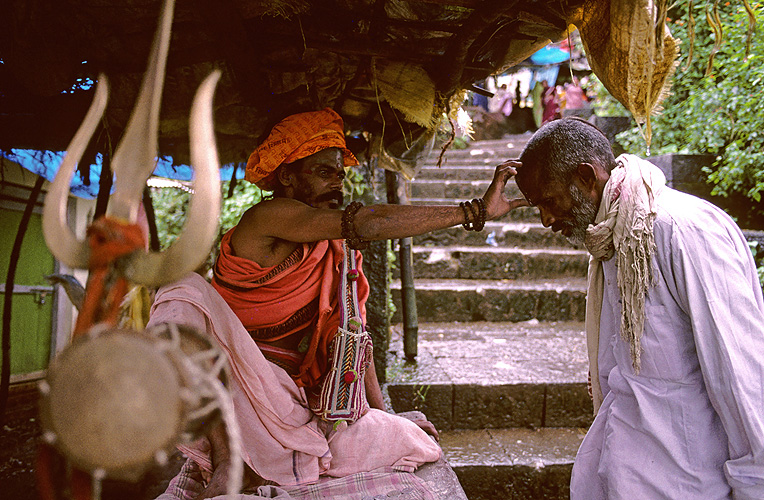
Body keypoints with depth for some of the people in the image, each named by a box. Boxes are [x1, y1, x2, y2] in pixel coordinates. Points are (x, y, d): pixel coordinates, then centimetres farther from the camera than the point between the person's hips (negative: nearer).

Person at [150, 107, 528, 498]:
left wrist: (382, 414, 12)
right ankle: (223, 459, -26)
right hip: (223, 391, -6)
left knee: (417, 446, -7)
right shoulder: (265, 218, -11)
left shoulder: (338, 251, 12)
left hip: (287, 402, 7)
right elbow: (366, 223, -23)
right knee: (187, 293, -31)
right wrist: (475, 211, -21)